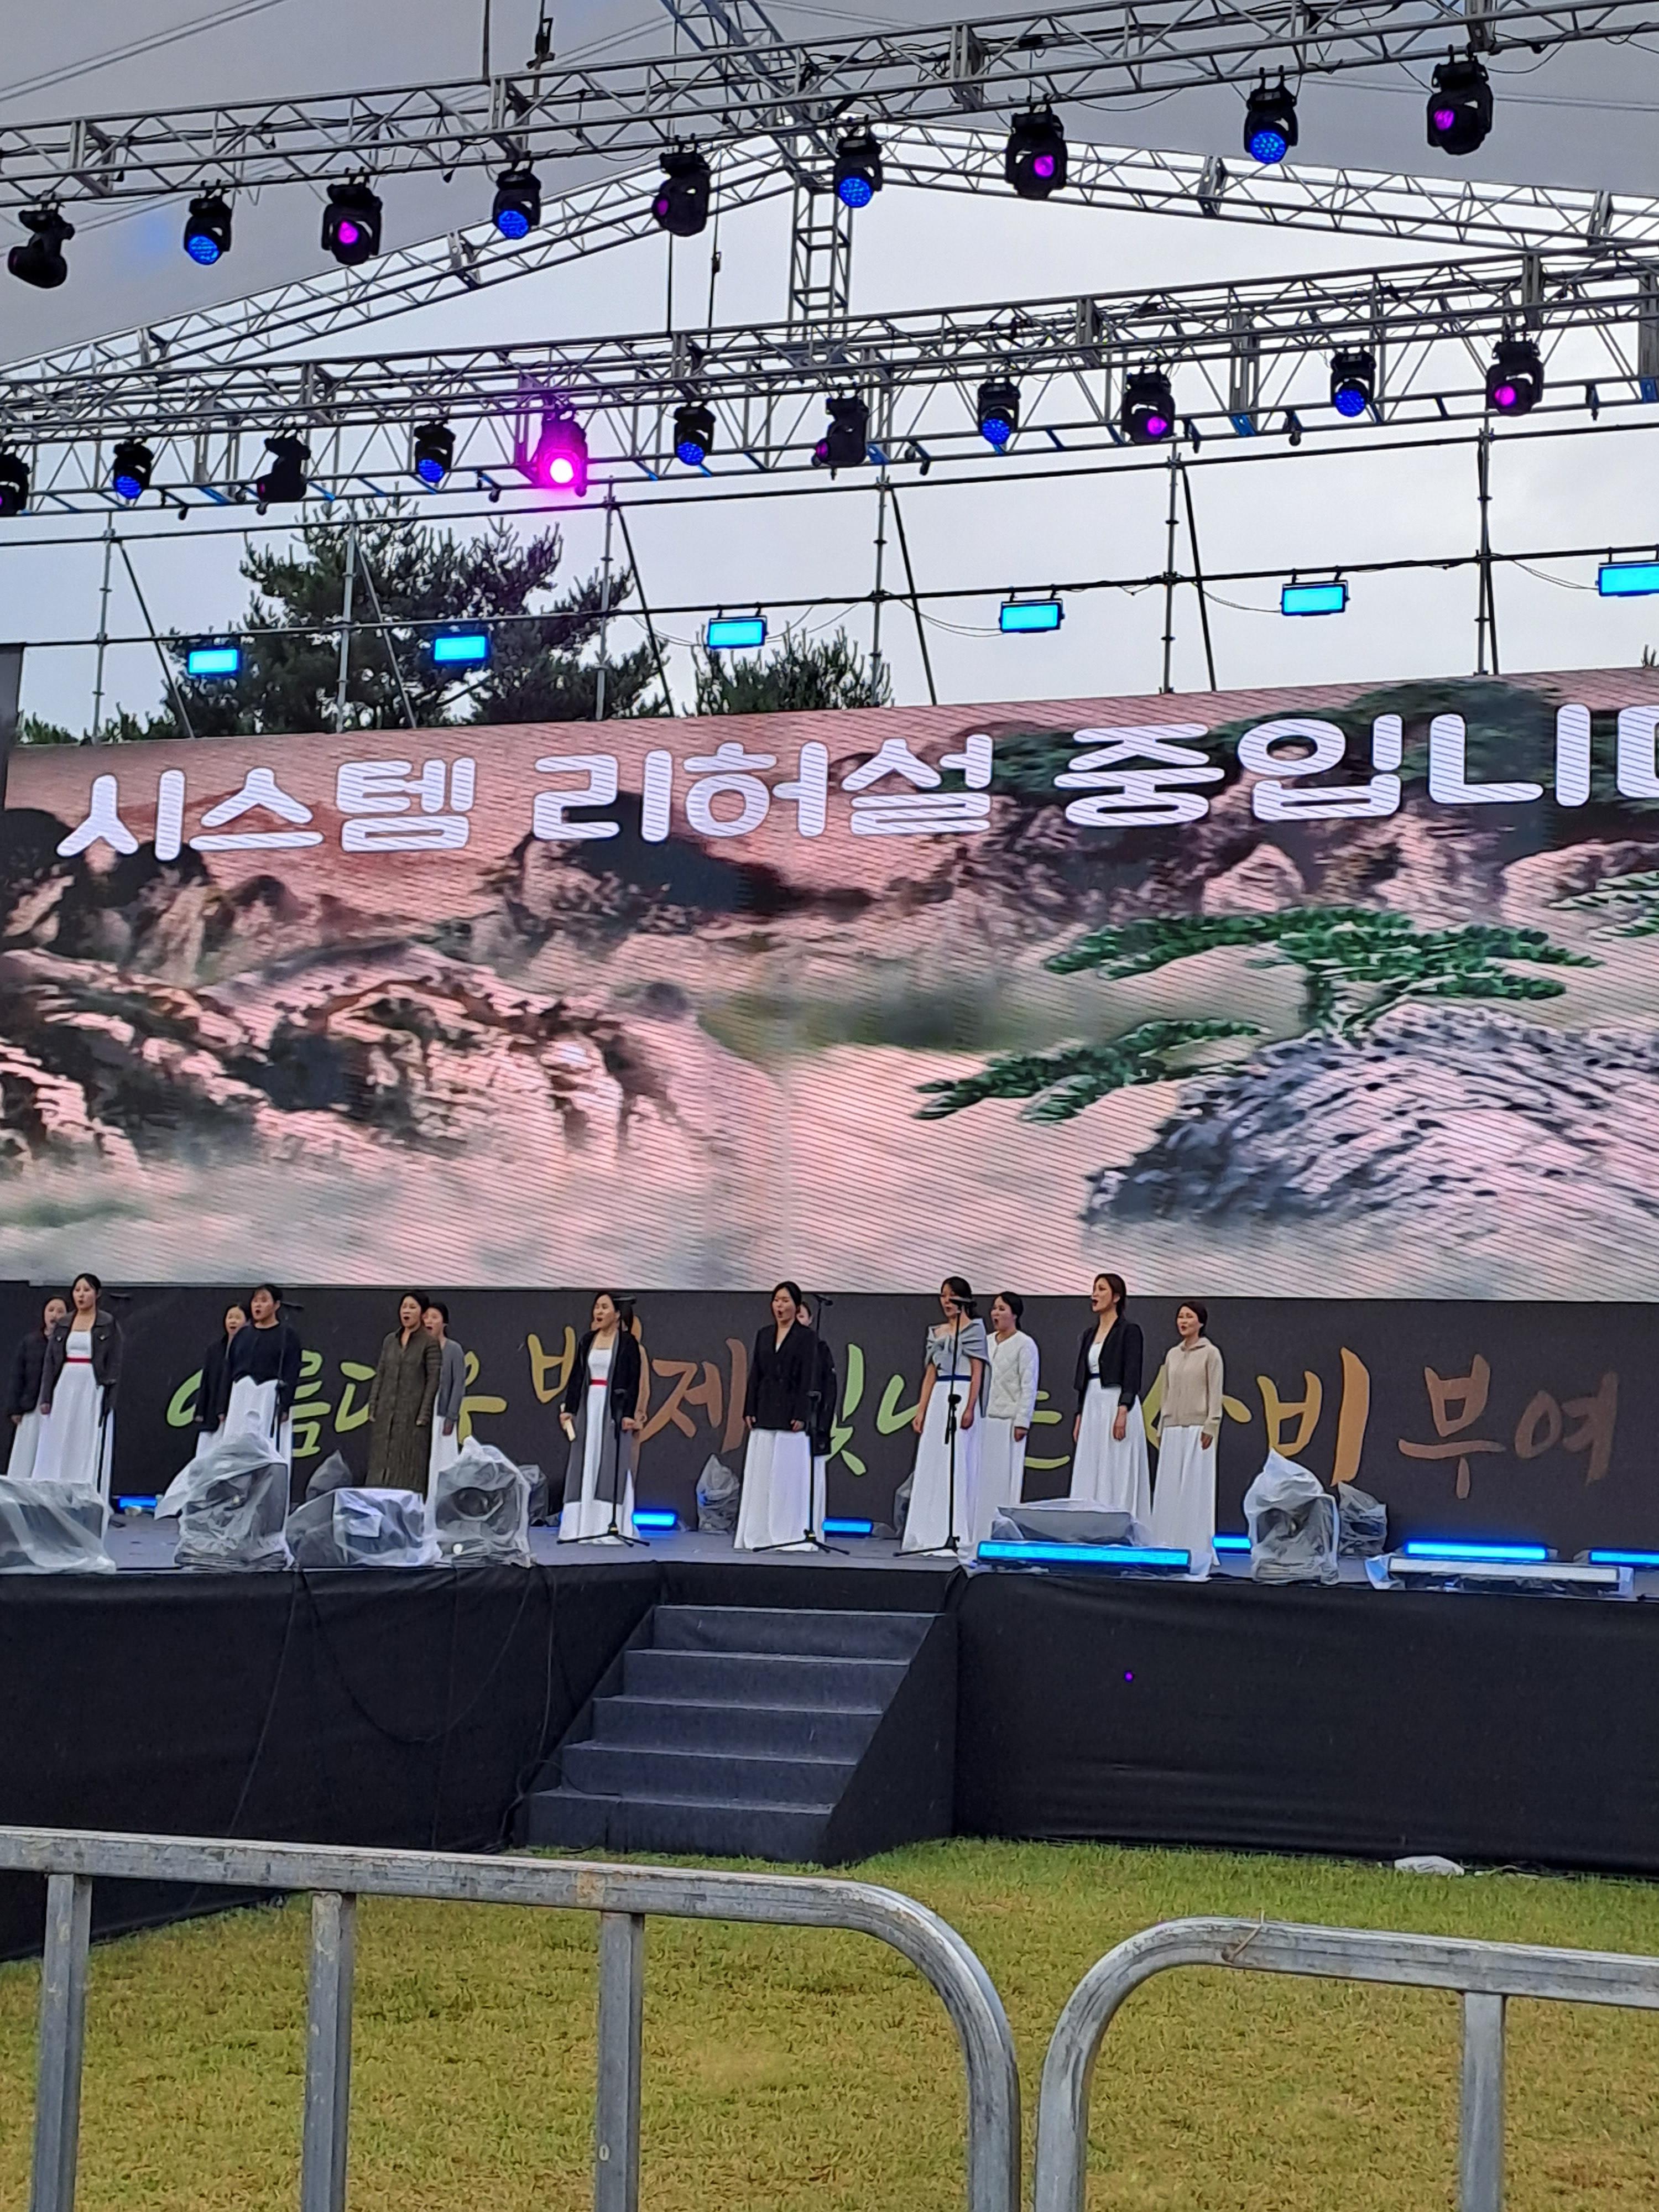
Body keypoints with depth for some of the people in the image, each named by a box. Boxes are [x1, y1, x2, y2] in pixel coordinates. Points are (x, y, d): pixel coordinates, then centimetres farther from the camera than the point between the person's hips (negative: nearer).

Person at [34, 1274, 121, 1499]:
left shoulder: (108, 1324, 1)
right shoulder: (62, 1325, 12)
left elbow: (114, 1364, -2)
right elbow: (49, 1362, 10)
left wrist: (109, 1399, -10)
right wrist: (46, 1397, 1)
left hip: (93, 1391, -4)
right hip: (64, 1391, 4)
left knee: (91, 1450, -4)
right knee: (57, 1449, 1)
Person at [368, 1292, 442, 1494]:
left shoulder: (429, 1342, -3)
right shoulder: (390, 1340, 12)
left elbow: (433, 1379, -7)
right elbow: (380, 1374, 14)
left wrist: (424, 1415, -12)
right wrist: (373, 1407, 7)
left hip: (412, 1412, -5)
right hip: (386, 1411, 5)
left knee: (409, 1465, -5)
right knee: (381, 1463, 4)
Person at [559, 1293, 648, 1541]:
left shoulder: (628, 1342, -3)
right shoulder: (587, 1341, 11)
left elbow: (634, 1381, -7)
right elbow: (576, 1376, 11)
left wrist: (629, 1414, -14)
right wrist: (568, 1408, 5)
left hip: (615, 1408, -5)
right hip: (589, 1406, 5)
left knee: (612, 1465, -6)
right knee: (586, 1465, 2)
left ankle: (611, 1525, -4)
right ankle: (584, 1526, 4)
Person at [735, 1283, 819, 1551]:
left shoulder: (806, 1337, -1)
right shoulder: (764, 1335, 13)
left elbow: (808, 1379, -6)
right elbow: (755, 1374, 13)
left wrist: (801, 1416, -13)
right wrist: (749, 1410, 5)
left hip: (790, 1414, -5)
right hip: (764, 1414, 5)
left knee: (789, 1475, -5)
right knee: (760, 1474, 4)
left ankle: (787, 1534, -1)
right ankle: (760, 1535, 8)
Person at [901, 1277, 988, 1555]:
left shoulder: (974, 1328, 1)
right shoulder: (936, 1332, 17)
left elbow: (977, 1372, -5)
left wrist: (970, 1409, -15)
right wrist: (921, 1411, 10)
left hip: (961, 1397, -6)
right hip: (938, 1399, 6)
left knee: (958, 1465, -8)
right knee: (930, 1466, 3)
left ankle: (956, 1534, -6)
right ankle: (929, 1534, 6)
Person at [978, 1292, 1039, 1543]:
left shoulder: (1025, 1344, -3)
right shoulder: (988, 1342, 14)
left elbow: (1029, 1386, -7)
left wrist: (1022, 1421, -13)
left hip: (1009, 1421, -6)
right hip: (987, 1419, 6)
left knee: (1007, 1477, -6)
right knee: (984, 1476, 3)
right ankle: (983, 1534, 6)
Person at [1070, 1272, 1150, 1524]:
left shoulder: (1129, 1330, -5)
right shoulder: (1090, 1333, 17)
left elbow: (1133, 1374, -13)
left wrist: (1123, 1412, -23)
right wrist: (1080, 1417, 14)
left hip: (1116, 1405, -8)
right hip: (1092, 1407, 8)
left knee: (1117, 1477, -8)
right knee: (1089, 1480, 5)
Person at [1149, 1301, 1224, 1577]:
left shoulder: (1210, 1353, -1)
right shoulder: (1173, 1354, 15)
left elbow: (1215, 1394, -5)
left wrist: (1210, 1428, -13)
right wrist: (1161, 1429, 14)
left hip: (1197, 1430, -6)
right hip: (1172, 1430, 6)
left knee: (1195, 1491, -6)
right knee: (1169, 1492, 3)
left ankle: (1197, 1556, -2)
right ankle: (1171, 1554, 6)